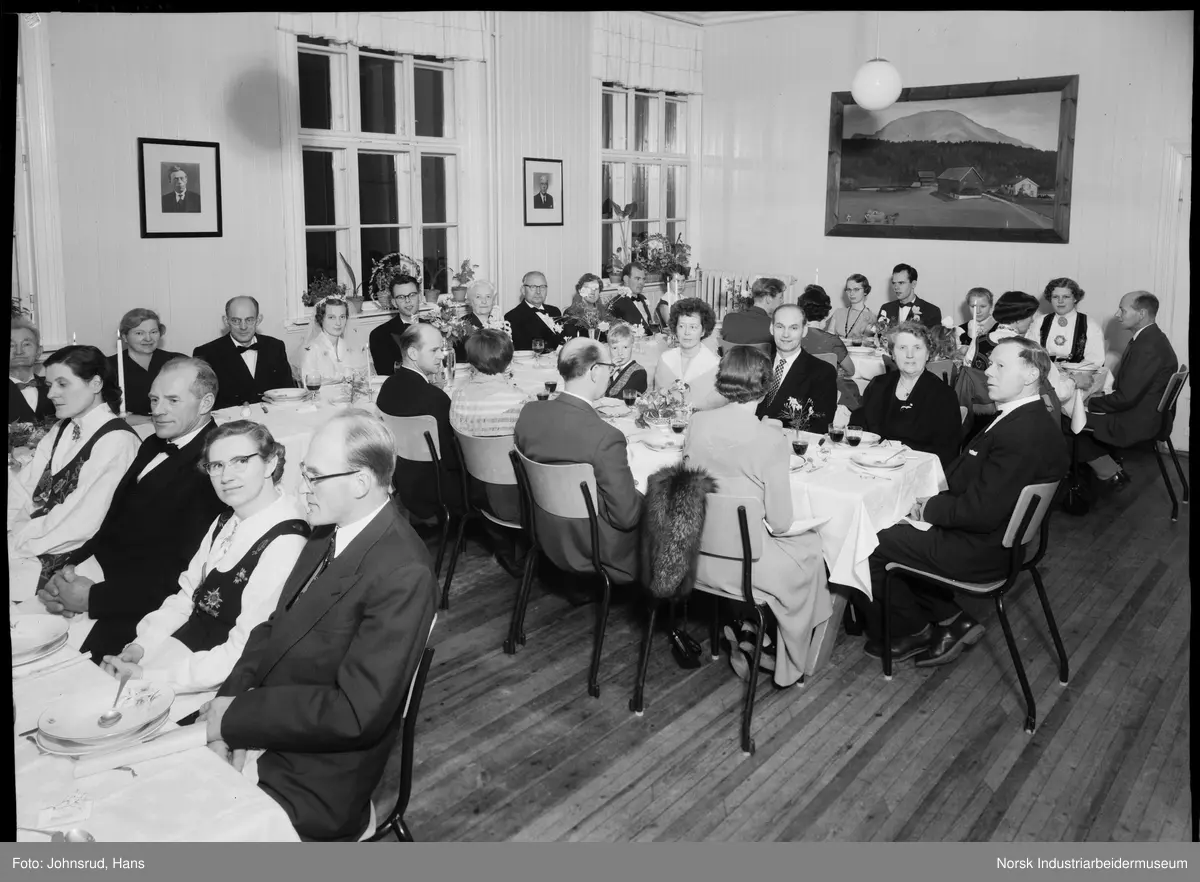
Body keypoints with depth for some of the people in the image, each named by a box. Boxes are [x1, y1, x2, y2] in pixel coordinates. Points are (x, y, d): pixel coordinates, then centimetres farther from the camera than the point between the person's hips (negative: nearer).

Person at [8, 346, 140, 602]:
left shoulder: (117, 441, -14)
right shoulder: (63, 429, 14)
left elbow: (80, 524, -17)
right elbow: (23, 484, 9)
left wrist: (17, 542, -14)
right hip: (31, 537, 7)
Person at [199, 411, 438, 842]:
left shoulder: (403, 576, -25)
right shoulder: (330, 529, 1)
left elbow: (356, 712, -25)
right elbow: (275, 625, 8)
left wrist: (238, 715, -18)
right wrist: (229, 708, -7)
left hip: (313, 785, -7)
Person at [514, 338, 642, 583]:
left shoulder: (530, 412, -10)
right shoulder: (605, 437, -31)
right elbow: (626, 516, -23)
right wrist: (642, 491, 0)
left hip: (546, 536, 7)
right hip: (594, 552, -7)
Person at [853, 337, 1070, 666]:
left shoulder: (1023, 434, -27)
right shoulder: (1026, 420, 6)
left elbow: (980, 512, -28)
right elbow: (966, 474, 12)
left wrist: (929, 507, -13)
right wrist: (930, 498, -3)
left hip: (981, 552, -10)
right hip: (992, 538, 10)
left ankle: (912, 632, 16)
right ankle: (951, 620, 18)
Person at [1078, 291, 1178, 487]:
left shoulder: (1147, 347, -26)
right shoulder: (1150, 338, 6)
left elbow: (1126, 397, -25)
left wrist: (1090, 403, -12)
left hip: (1137, 422, -10)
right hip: (1142, 412, 10)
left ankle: (1110, 473, 9)